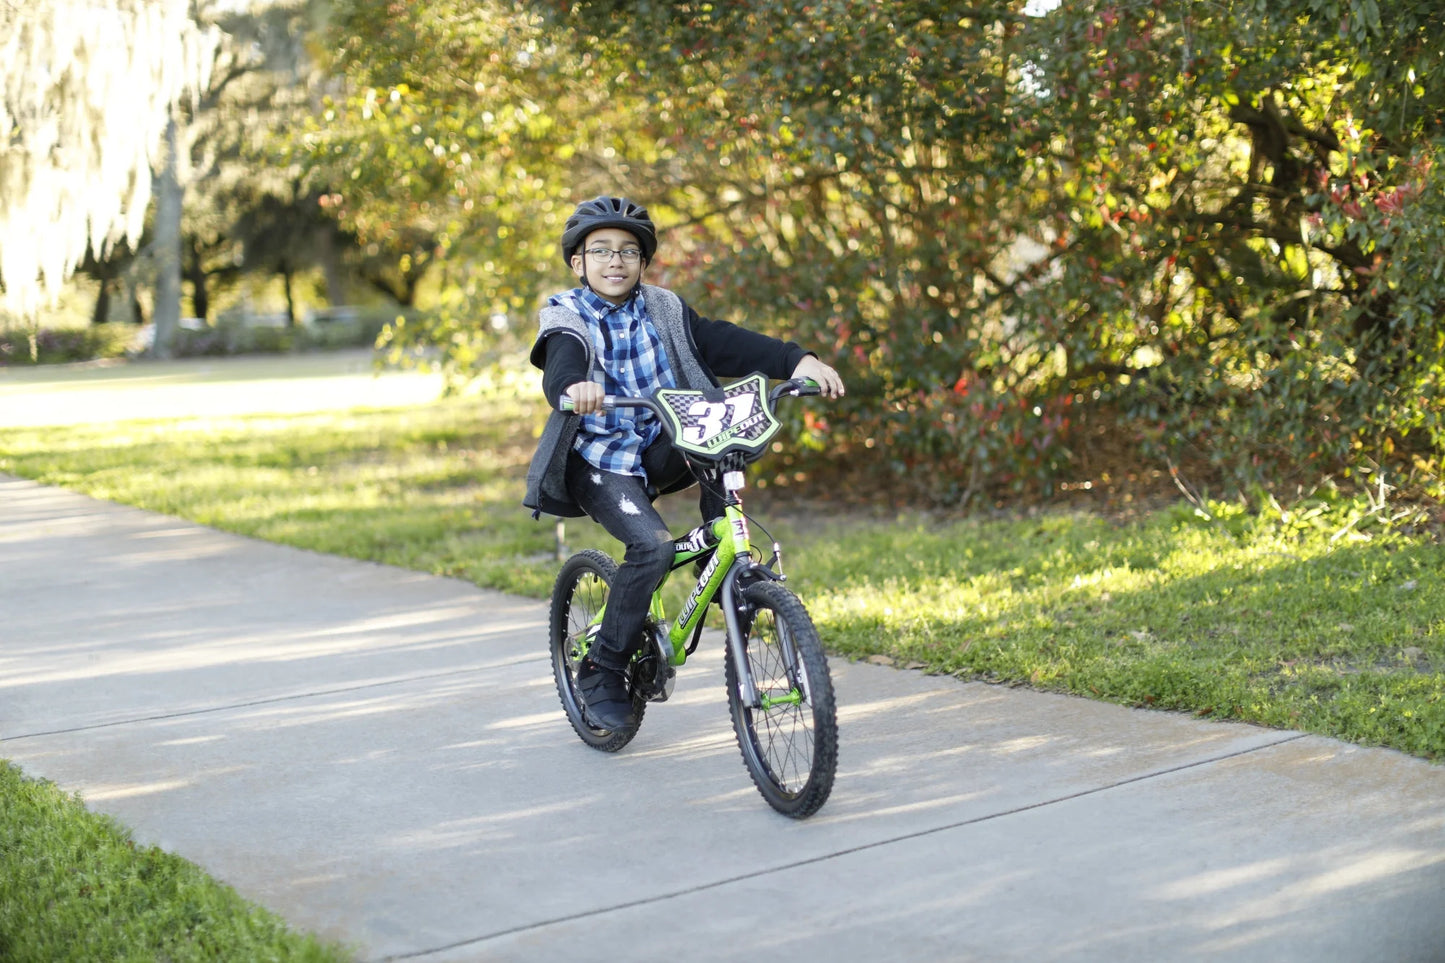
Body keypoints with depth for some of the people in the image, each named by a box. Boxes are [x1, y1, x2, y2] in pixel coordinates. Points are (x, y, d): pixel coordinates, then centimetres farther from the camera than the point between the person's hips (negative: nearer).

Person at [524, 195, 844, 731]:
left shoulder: (664, 310, 4)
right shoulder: (566, 317, -6)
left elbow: (724, 342, -8)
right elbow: (560, 366, -28)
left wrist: (798, 360, -23)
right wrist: (574, 387, -53)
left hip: (658, 454, 4)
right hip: (599, 463, -4)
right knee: (652, 545, -27)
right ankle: (601, 673, -10)